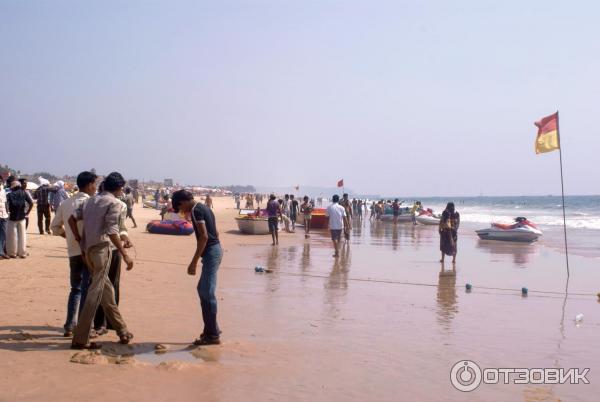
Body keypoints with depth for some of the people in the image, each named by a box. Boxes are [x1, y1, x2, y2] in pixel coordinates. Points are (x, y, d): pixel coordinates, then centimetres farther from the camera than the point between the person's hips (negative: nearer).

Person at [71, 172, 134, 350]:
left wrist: (79, 238, 15)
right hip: (101, 249, -8)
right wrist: (125, 255, -15)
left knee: (107, 289, 16)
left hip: (88, 249, 8)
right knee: (95, 293, -5)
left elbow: (73, 218, 9)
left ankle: (122, 331, 25)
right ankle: (80, 339, -5)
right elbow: (112, 231, -17)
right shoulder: (114, 203, -7)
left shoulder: (91, 200, 16)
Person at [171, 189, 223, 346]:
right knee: (203, 289, 17)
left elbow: (204, 236, -21)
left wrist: (194, 262, -20)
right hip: (215, 250, 10)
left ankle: (213, 335, -2)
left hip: (210, 252, -10)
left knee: (208, 293, -7)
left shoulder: (196, 211, -12)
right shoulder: (204, 208, 17)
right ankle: (210, 329, 23)